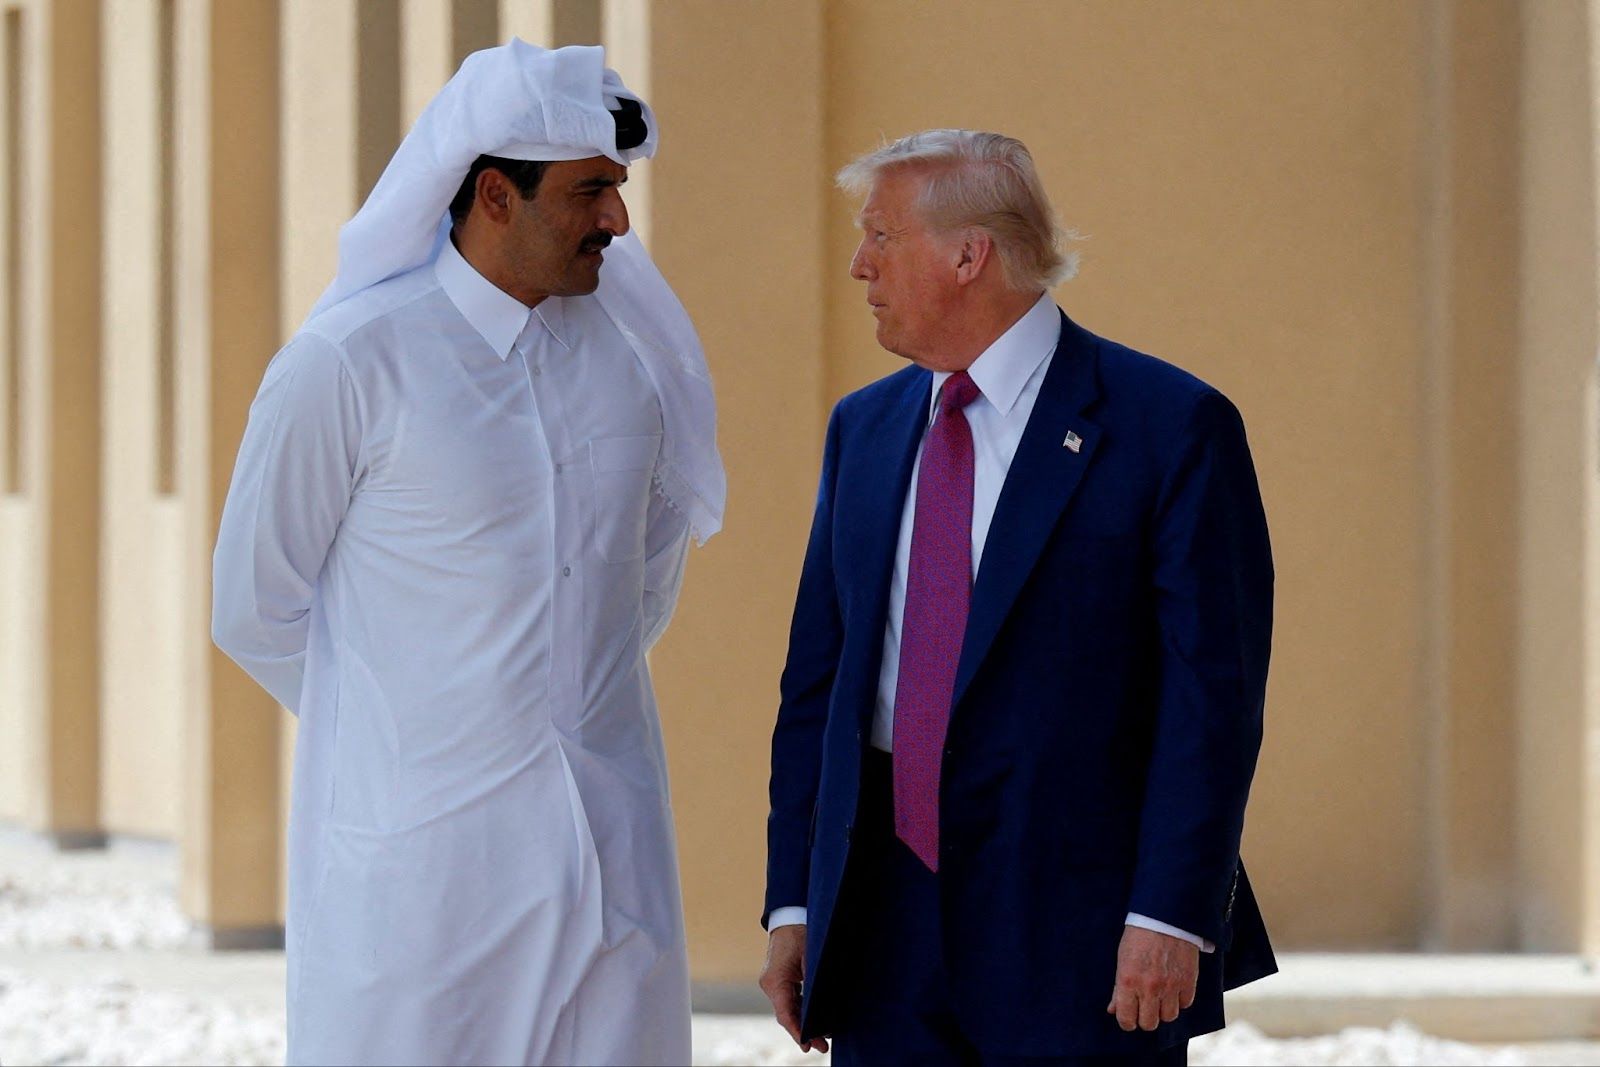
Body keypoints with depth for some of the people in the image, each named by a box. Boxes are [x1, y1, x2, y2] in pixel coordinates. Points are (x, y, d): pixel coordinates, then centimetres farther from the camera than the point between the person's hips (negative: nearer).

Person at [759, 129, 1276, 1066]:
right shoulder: (864, 429, 14)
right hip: (885, 937, 5)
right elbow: (819, 678, 15)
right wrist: (794, 905, 10)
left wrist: (1168, 918, -16)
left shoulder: (1171, 427, -6)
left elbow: (1213, 697, -10)